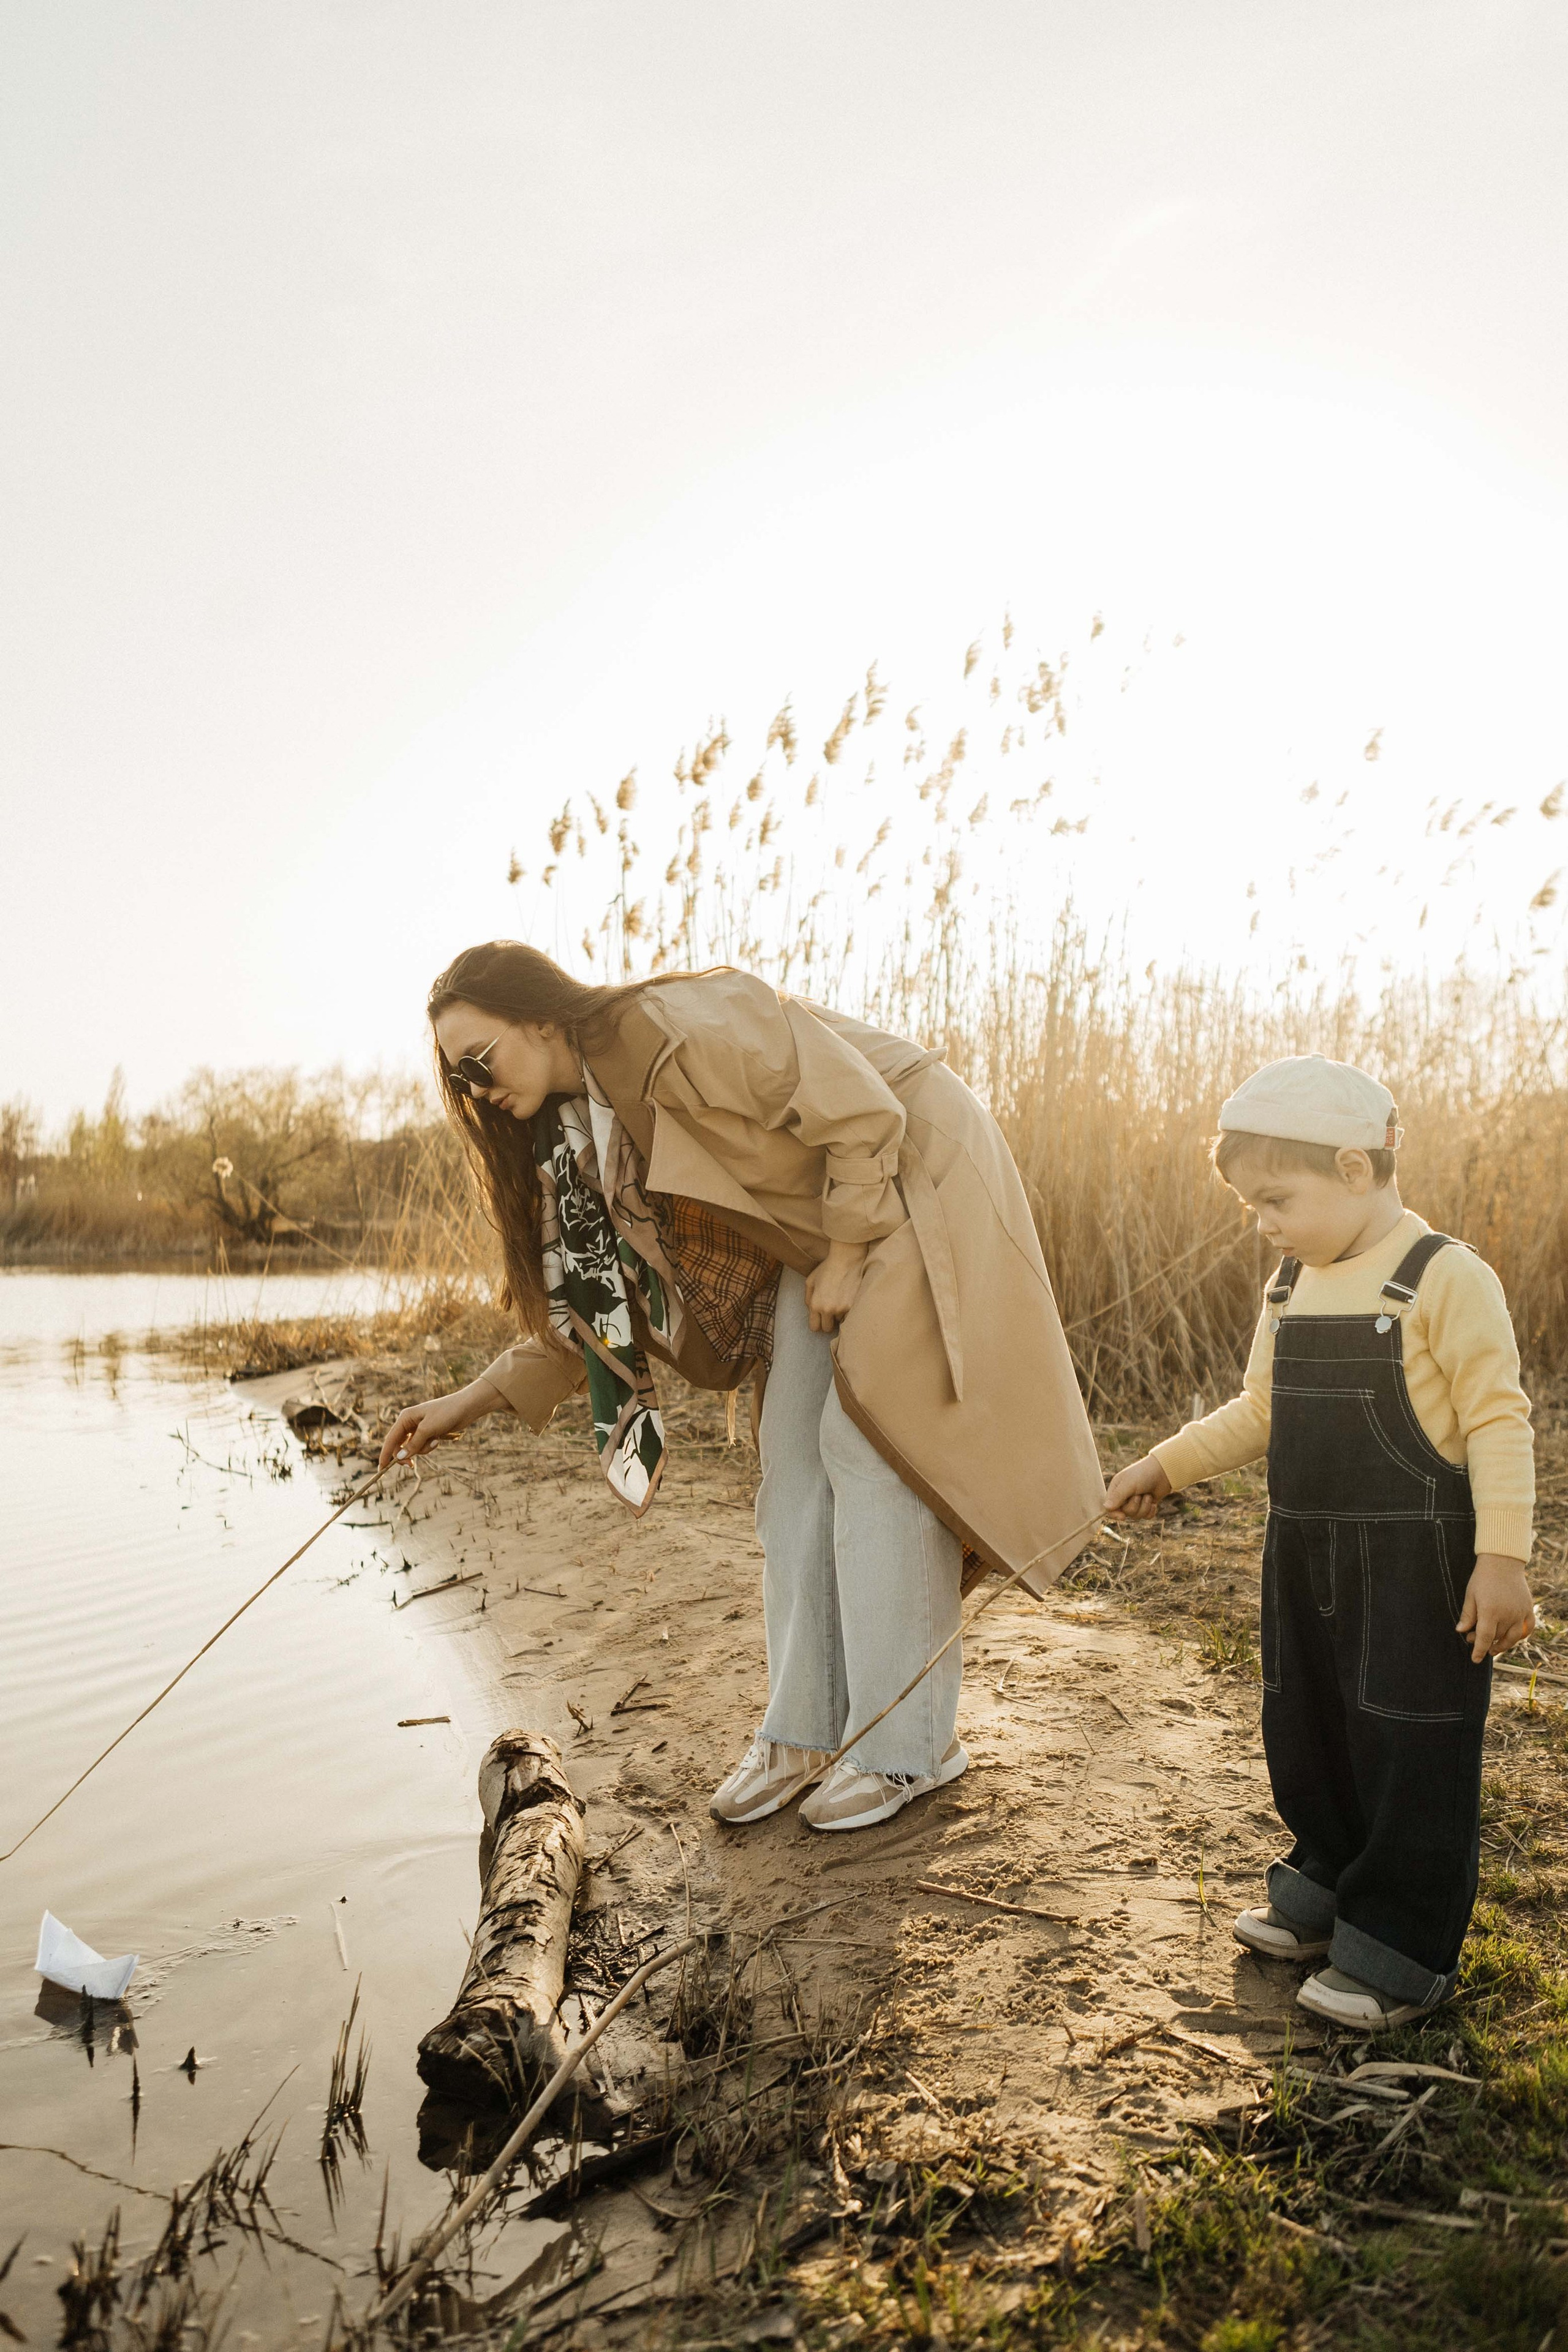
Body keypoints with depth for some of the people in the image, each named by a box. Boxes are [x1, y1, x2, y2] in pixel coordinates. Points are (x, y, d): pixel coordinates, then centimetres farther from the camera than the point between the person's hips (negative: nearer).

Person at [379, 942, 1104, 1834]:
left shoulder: (680, 1028, -27)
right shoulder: (586, 1128, 0)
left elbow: (863, 1116, -25)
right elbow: (596, 1296, 5)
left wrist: (847, 1257, -18)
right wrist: (476, 1398, -1)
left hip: (909, 1176, -8)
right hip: (817, 1225, 8)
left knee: (867, 1444, -13)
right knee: (796, 1457, 2)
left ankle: (914, 1741, -2)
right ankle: (808, 1730, 11)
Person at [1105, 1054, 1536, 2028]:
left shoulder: (1446, 1278, -15)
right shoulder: (1293, 1288, 8)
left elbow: (1498, 1423, -15)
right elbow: (1260, 1413, 16)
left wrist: (1502, 1558, -19)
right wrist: (1165, 1465, 11)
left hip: (1416, 1565, -7)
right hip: (1308, 1557, 7)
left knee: (1411, 1750, 3)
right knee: (1307, 1734, 17)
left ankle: (1403, 1952, 18)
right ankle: (1328, 1888, 38)